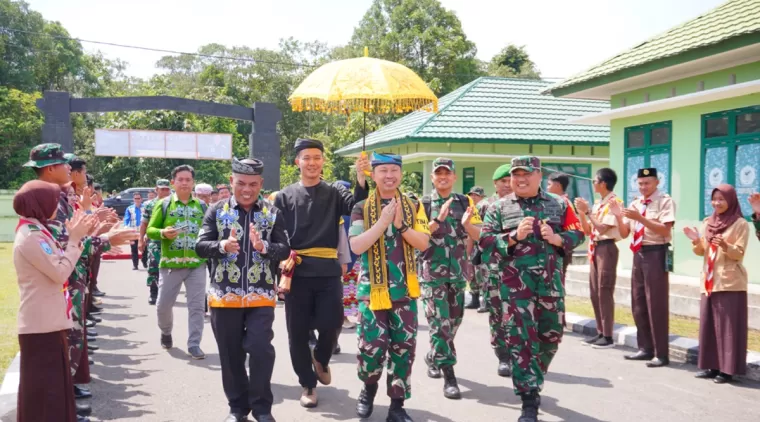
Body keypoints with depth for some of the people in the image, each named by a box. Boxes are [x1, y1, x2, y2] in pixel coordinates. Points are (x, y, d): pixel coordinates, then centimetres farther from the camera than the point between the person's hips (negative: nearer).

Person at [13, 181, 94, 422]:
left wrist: (77, 236, 6)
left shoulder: (37, 231, 13)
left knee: (53, 381, 17)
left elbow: (59, 266, 15)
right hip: (41, 324, -10)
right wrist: (75, 239, -14)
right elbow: (60, 273, -22)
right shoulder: (30, 236, -18)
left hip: (50, 321, 10)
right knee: (43, 383, -1)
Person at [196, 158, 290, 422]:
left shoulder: (272, 213, 3)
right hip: (225, 295, 1)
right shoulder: (217, 211, 3)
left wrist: (263, 246, -22)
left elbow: (285, 251, -2)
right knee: (231, 354, 8)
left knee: (261, 349, -8)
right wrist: (222, 246, -22)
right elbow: (200, 247, -2)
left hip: (261, 294, -1)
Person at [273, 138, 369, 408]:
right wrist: (282, 271, -6)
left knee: (330, 323, -8)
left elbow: (356, 207, -12)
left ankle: (321, 359, 26)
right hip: (297, 273, 0)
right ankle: (307, 384, 20)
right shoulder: (285, 196, 7)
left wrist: (361, 179, -28)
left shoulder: (334, 194, 8)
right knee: (298, 332, 3)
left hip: (328, 272, 0)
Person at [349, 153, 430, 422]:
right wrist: (383, 221, -18)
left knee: (404, 347, 3)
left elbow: (423, 243, -2)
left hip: (405, 289, 2)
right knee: (372, 346, -6)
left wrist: (401, 224, -16)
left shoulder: (413, 207, 7)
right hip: (373, 289, -2)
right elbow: (356, 246, -12)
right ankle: (368, 388, 24)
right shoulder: (362, 208, 0)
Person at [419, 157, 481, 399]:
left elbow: (478, 236, 3)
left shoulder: (465, 202, 7)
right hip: (432, 271, -4)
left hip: (458, 270, 4)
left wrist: (466, 224, -17)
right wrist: (438, 220, -23)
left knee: (454, 320, 14)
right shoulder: (423, 204, -2)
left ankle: (433, 358, 36)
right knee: (440, 323, -9)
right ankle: (449, 377, -7)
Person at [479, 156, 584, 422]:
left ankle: (532, 383, 38)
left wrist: (557, 238, -13)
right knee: (522, 340, -5)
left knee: (551, 336, 13)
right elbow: (485, 240, -5)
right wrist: (514, 236, -19)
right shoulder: (499, 208, 2)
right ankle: (529, 400, 0)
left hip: (551, 282, 3)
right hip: (515, 283, -3)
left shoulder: (558, 205, 7)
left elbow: (577, 234, 7)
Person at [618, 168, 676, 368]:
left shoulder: (665, 201, -7)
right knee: (638, 304, 11)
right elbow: (624, 233, 11)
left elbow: (665, 230, -18)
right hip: (639, 253, 7)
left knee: (656, 304, -5)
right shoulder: (635, 204, 13)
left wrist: (640, 218, -25)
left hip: (656, 254, -7)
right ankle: (646, 348, 23)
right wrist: (618, 215, -6)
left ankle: (661, 354, 3)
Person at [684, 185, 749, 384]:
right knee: (708, 324, 7)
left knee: (728, 326, -4)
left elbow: (739, 253, -9)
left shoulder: (740, 224, -4)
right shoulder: (707, 223, 11)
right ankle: (712, 365, 14)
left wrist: (725, 245, -28)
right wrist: (696, 241, -8)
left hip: (730, 283, -6)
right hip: (709, 281, 6)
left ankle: (728, 369, 0)